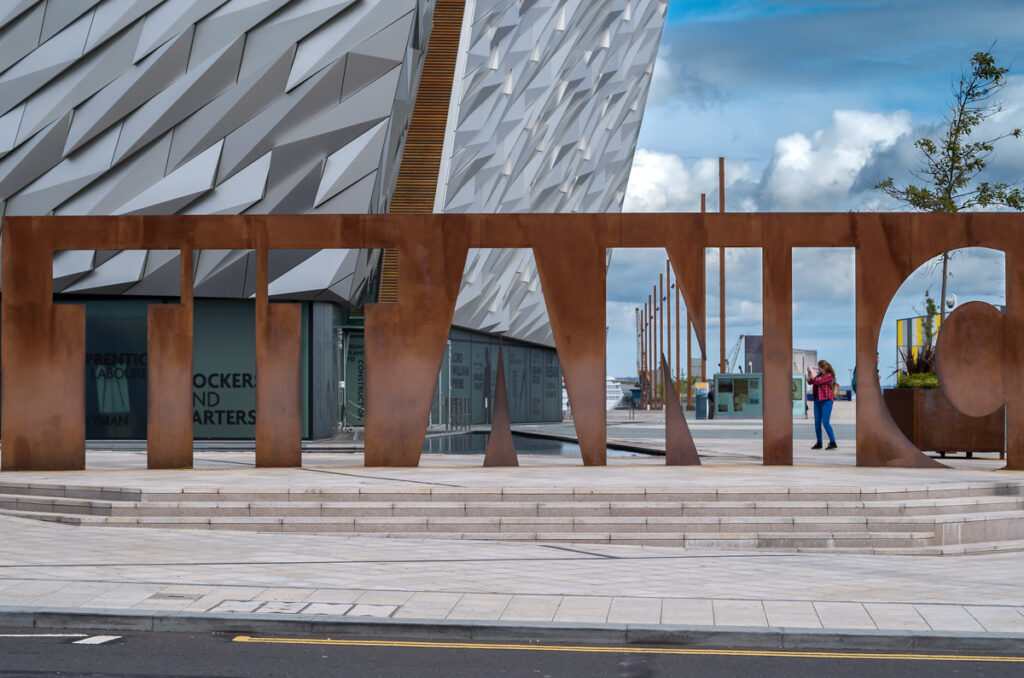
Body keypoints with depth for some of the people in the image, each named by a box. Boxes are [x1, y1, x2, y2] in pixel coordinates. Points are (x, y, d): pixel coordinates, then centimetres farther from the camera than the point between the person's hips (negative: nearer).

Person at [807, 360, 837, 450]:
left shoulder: (829, 376, -10)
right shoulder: (819, 375, 15)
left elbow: (816, 381, -18)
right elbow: (809, 381, 22)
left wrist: (812, 371, -7)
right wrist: (809, 372, 8)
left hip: (826, 401, -8)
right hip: (817, 401, 8)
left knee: (825, 422, -16)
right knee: (817, 423, 7)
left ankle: (833, 443, -14)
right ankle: (819, 443, 16)